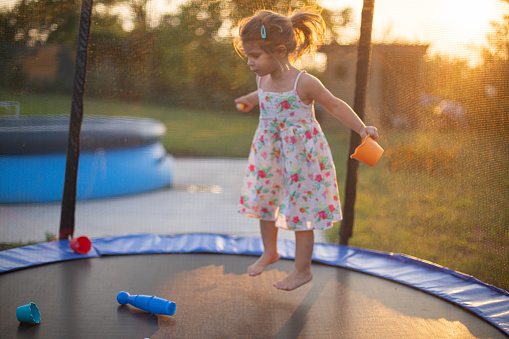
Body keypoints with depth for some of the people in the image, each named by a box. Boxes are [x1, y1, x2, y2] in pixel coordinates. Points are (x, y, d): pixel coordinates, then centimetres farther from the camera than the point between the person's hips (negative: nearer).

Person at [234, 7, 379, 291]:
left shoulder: (304, 83, -22)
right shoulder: (264, 79, -3)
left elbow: (335, 106, -11)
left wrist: (362, 128, -19)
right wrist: (250, 100, 42)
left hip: (300, 155, -7)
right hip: (269, 152, 7)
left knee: (301, 213, 4)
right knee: (265, 203, 20)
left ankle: (303, 270, 22)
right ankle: (270, 252, 45)